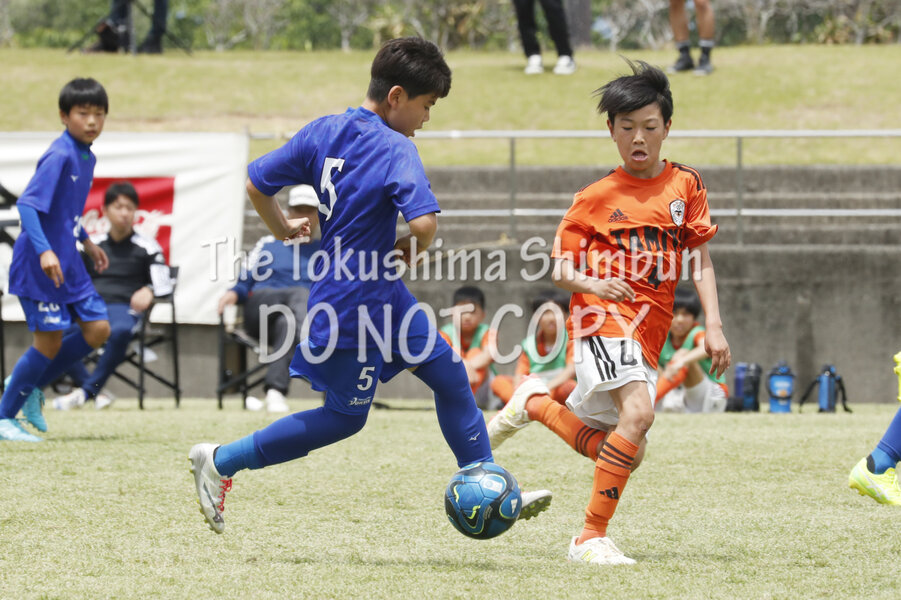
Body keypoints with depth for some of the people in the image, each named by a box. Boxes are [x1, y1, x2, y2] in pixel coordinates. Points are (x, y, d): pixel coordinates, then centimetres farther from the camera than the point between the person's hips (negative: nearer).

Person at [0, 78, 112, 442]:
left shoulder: (87, 157, 10)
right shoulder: (59, 156, -18)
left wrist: (86, 242, 22)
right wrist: (44, 251, -34)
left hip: (67, 262, 9)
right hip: (39, 264, -9)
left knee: (97, 330, 4)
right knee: (49, 341, -6)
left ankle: (30, 386, 19)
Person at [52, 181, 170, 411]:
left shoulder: (146, 248, 11)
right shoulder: (93, 244, 21)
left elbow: (164, 284, 3)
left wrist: (149, 291, -20)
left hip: (123, 308, -3)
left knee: (120, 331, -42)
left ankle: (86, 390, -30)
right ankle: (97, 393, -27)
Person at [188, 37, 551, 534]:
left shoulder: (324, 131, 1)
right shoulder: (395, 150, -21)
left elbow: (256, 183, 6)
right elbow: (423, 221, -35)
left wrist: (283, 230, 22)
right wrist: (412, 249, -14)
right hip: (353, 306, -8)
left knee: (449, 376, 10)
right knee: (345, 417, 7)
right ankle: (219, 461, 14)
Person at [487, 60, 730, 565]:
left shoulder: (686, 185, 9)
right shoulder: (596, 198, 2)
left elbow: (701, 260, 9)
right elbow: (560, 267, 6)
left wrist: (714, 325, -1)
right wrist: (592, 284, -15)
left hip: (649, 332, 5)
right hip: (603, 315, -5)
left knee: (614, 449, 11)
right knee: (639, 411, -29)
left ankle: (534, 402, 35)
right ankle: (593, 537, -24)